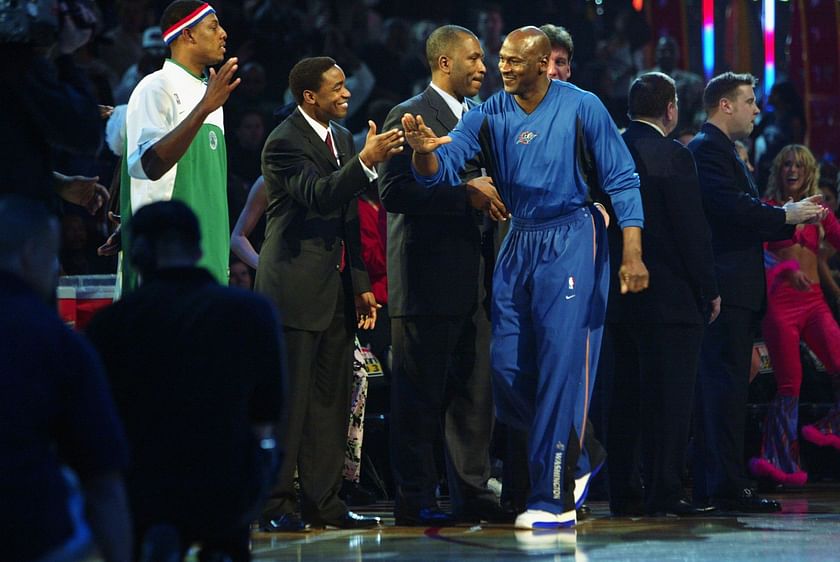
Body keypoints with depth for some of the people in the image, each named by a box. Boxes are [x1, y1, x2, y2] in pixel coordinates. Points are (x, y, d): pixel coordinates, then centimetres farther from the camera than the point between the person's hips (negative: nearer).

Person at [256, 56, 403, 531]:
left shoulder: (342, 136, 15)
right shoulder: (285, 142, -12)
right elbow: (318, 196, -26)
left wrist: (361, 284, 16)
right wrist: (366, 163, -36)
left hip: (336, 288, 8)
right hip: (296, 287, -8)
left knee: (331, 399, 9)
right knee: (289, 399, -5)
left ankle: (323, 501, 15)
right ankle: (277, 504, 0)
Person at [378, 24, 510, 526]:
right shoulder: (411, 116, -7)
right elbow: (395, 192, -17)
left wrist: (496, 193, 5)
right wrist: (465, 192, -20)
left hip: (473, 276, 8)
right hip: (428, 278, -8)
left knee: (475, 391, 9)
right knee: (420, 395, -3)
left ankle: (472, 491, 15)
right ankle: (415, 499, 2)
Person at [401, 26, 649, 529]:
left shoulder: (582, 107, -7)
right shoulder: (490, 114, 4)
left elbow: (623, 180, -6)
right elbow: (442, 169, -5)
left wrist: (632, 254, -15)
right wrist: (425, 150, -29)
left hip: (570, 242, -5)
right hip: (519, 242, 5)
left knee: (561, 364, -9)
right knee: (507, 366, 1)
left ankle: (553, 498, -5)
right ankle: (567, 455, 23)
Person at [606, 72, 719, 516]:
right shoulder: (672, 155, -12)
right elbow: (693, 229, -13)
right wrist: (709, 291, -5)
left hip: (619, 298, 7)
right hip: (671, 297, -7)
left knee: (627, 396, 11)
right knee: (669, 397, -4)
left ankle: (623, 492, 13)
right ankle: (664, 492, -5)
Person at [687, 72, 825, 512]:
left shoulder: (722, 150, 23)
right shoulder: (707, 149, -10)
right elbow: (732, 209, -21)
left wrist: (792, 217, 11)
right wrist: (786, 216, -11)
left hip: (734, 290, 11)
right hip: (725, 288, -11)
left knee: (718, 388, 10)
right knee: (726, 385, -12)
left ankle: (710, 487, 13)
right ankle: (728, 488, -13)